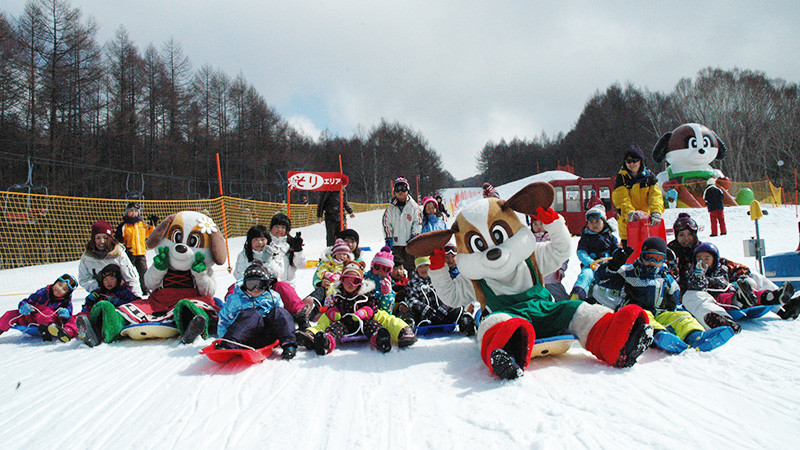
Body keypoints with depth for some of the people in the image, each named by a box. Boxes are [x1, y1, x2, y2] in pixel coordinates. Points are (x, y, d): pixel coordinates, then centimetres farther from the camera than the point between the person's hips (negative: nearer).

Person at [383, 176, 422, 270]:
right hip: (396, 242, 1)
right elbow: (386, 223, 8)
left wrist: (414, 236, -6)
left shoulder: (413, 206, 4)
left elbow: (418, 222, 3)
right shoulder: (391, 208, 8)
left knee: (411, 263, 1)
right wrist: (388, 238, 0)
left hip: (410, 242, -1)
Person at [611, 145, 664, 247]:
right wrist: (630, 213, -32)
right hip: (628, 221, -2)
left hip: (647, 221, 2)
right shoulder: (621, 178, 0)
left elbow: (656, 196, -7)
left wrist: (656, 212, -27)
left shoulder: (649, 176, 6)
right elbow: (622, 199, -13)